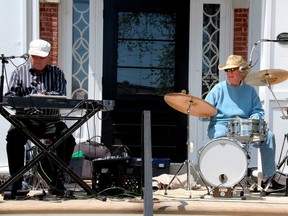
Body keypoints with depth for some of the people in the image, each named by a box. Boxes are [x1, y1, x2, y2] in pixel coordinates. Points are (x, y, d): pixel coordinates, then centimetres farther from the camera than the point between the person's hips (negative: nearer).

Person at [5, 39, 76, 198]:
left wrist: (44, 95, -23)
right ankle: (16, 184, -27)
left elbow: (61, 95, -4)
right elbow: (10, 95, 1)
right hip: (26, 119, -1)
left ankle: (57, 181, -15)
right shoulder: (19, 72, 13)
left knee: (68, 139, -25)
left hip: (50, 120, 1)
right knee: (14, 137, -30)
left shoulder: (56, 73, 13)